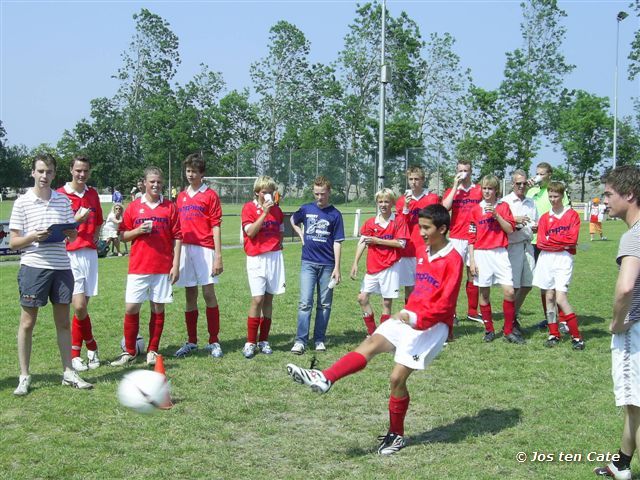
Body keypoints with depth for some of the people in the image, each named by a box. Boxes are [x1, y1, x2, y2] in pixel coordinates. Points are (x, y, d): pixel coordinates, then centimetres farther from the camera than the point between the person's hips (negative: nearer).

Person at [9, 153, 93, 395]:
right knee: (27, 323, 2)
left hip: (61, 266, 3)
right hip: (33, 266, -3)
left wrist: (70, 232, -7)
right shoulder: (22, 202, 0)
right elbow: (13, 242, 0)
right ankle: (24, 377, 11)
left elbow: (73, 236, 15)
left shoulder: (63, 201, 10)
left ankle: (69, 373, 18)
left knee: (63, 322, 9)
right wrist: (32, 237, -18)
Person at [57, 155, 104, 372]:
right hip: (70, 254, -5)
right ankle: (92, 348, 7)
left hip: (90, 254, 5)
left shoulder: (92, 194, 13)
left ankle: (75, 354, 16)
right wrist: (76, 220, -15)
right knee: (79, 305, -12)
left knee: (82, 306, 5)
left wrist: (95, 238, 12)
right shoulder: (60, 195, -3)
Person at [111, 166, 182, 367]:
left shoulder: (170, 207, 4)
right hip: (138, 267, 0)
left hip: (163, 267, 0)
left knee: (158, 308, 5)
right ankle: (129, 352, 9)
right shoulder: (133, 207, 5)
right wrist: (138, 231, -11)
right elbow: (123, 235, 9)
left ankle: (152, 351, 15)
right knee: (131, 308, -3)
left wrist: (176, 265, -3)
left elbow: (177, 237, 3)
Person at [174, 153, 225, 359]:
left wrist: (218, 256, -11)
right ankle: (191, 341, 16)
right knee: (190, 296, 8)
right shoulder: (181, 197, 15)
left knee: (209, 294, -3)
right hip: (185, 249, 5)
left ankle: (214, 342, 3)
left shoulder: (210, 195, 1)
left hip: (205, 249, -4)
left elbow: (216, 227, -4)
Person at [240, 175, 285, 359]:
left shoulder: (276, 210, 10)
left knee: (268, 299, 7)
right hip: (256, 259, -4)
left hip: (275, 257, 4)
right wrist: (264, 212, -17)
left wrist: (278, 244, 6)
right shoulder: (249, 208, -3)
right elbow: (250, 232, -14)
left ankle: (263, 341, 14)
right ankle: (250, 342, -3)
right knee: (257, 299, -11)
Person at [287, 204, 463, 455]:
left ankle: (396, 435, 9)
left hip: (432, 325, -7)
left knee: (397, 378, -9)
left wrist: (414, 318, -28)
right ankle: (324, 379, -34)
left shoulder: (453, 260, -14)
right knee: (370, 344, -16)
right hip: (410, 317, 7)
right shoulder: (421, 251, 10)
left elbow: (445, 305, -19)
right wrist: (406, 312, 16)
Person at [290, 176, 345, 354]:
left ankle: (319, 340, 16)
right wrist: (301, 235, 9)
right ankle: (300, 341, -7)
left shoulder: (335, 214, -2)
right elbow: (293, 220, 25)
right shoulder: (306, 209, 4)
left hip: (327, 264, 0)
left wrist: (337, 268, -7)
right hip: (308, 263, 1)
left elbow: (337, 242, -3)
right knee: (305, 303, -7)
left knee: (324, 304, 7)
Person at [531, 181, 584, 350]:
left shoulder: (572, 215, 1)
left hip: (564, 259, -4)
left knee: (560, 298, -12)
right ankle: (554, 334, 14)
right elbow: (541, 242, 2)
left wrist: (550, 239, -3)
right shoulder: (545, 218, 10)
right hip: (546, 258, 4)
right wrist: (561, 242, -7)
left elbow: (572, 239, -10)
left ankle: (577, 337, -5)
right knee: (549, 297, 5)